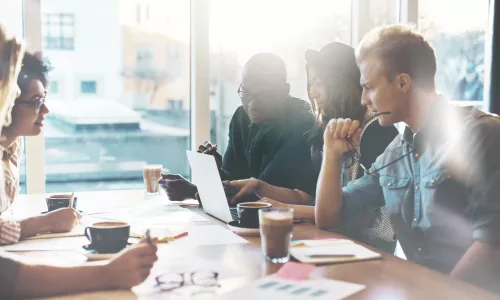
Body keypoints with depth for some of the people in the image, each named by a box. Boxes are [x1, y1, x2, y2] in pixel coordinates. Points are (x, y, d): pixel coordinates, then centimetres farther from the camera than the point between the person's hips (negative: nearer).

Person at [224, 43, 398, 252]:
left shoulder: (378, 131, -12)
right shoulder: (324, 132, 11)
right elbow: (305, 196, 14)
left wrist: (288, 210, -19)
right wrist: (258, 186, -2)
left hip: (371, 245, -6)